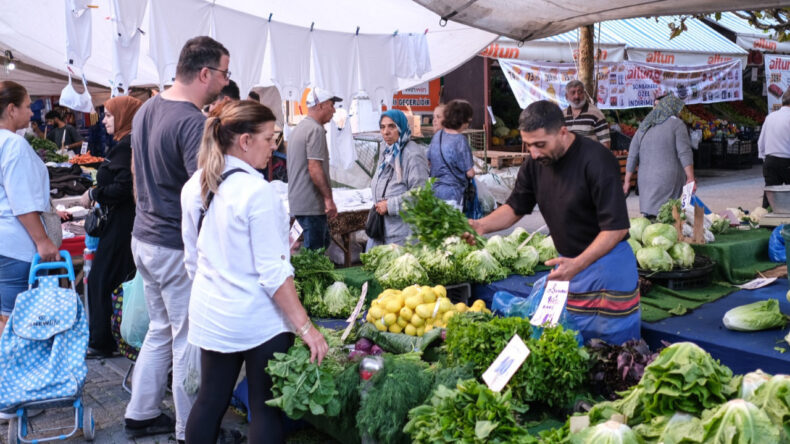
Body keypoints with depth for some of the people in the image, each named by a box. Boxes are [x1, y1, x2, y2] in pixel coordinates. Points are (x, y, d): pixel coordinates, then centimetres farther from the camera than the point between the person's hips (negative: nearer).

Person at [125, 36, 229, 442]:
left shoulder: (146, 109, 8)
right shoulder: (192, 123, -22)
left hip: (143, 238, 9)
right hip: (177, 248, -9)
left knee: (160, 329, 21)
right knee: (188, 340, 4)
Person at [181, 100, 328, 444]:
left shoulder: (195, 186, 3)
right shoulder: (257, 192, -20)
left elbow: (192, 259, 12)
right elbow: (274, 272, -21)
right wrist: (305, 327, -17)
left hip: (210, 314, 7)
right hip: (258, 320, -7)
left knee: (210, 401, 17)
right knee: (265, 409, 6)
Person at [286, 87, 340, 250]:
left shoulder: (299, 128, 19)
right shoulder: (316, 130, -12)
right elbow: (315, 168, -20)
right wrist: (328, 198, -18)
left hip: (297, 202, 10)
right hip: (311, 205, -10)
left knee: (323, 245, 17)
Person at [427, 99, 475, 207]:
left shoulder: (437, 135, 4)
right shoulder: (460, 140, -16)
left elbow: (428, 161, 16)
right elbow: (470, 173, -13)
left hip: (434, 190, 7)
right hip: (451, 195, -7)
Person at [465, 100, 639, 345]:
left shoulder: (597, 160, -21)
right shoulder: (535, 162, -1)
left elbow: (617, 227, -22)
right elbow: (515, 207, 8)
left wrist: (578, 264, -31)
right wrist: (482, 225, -11)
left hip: (607, 262, -6)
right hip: (569, 263, 6)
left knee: (617, 343, 3)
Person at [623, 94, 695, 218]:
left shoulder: (644, 127, 13)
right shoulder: (676, 124, -2)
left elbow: (632, 156, 12)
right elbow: (684, 153, -10)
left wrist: (627, 181, 16)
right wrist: (691, 178, -10)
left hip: (647, 180, 5)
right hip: (670, 179, -5)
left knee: (650, 215, 5)